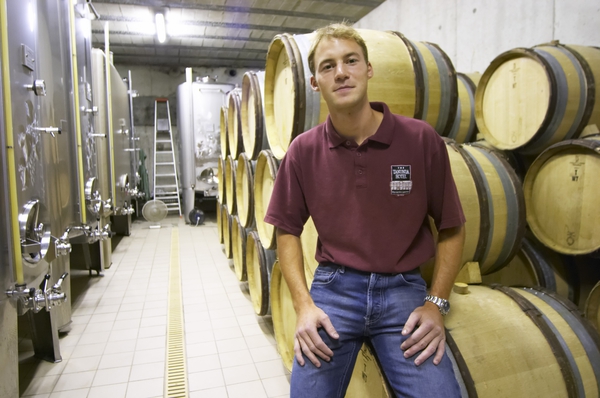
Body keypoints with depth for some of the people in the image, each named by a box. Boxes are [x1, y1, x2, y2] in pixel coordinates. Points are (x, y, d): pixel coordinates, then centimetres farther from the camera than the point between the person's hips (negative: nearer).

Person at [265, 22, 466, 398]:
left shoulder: (421, 139, -6)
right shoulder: (303, 151, -3)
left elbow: (451, 228, 3)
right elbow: (288, 230, 6)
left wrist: (436, 303, -5)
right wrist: (304, 304, -4)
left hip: (403, 287, 0)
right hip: (333, 286, 1)